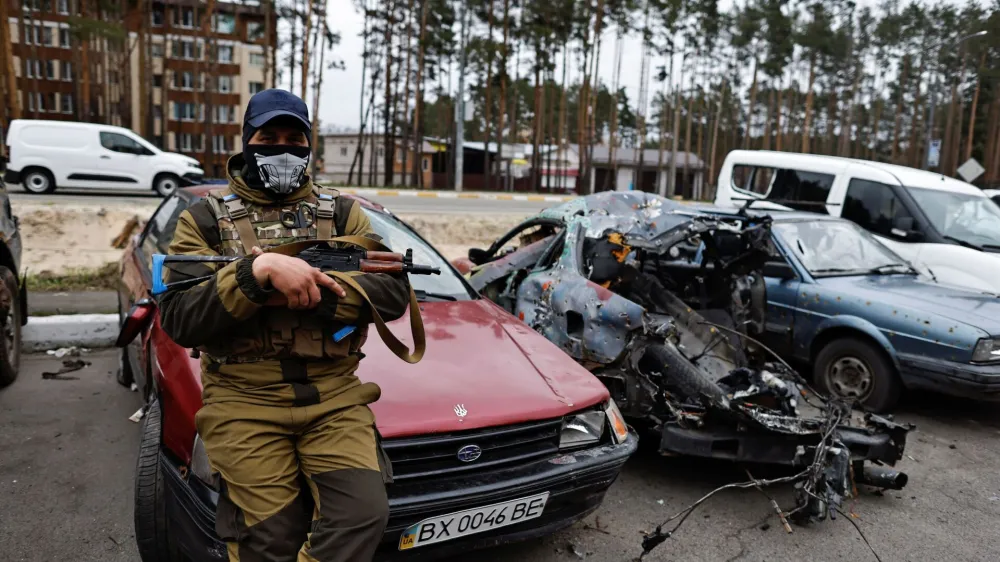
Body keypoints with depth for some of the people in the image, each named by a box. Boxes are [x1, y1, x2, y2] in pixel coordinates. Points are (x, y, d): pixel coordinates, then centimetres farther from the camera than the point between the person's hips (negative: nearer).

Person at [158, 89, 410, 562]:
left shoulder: (341, 213, 12)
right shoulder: (207, 218, 8)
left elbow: (393, 292, -2)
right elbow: (179, 319, -7)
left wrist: (308, 289, -15)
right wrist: (259, 270, -21)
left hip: (333, 395, 2)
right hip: (243, 401, -1)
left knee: (364, 514, -19)